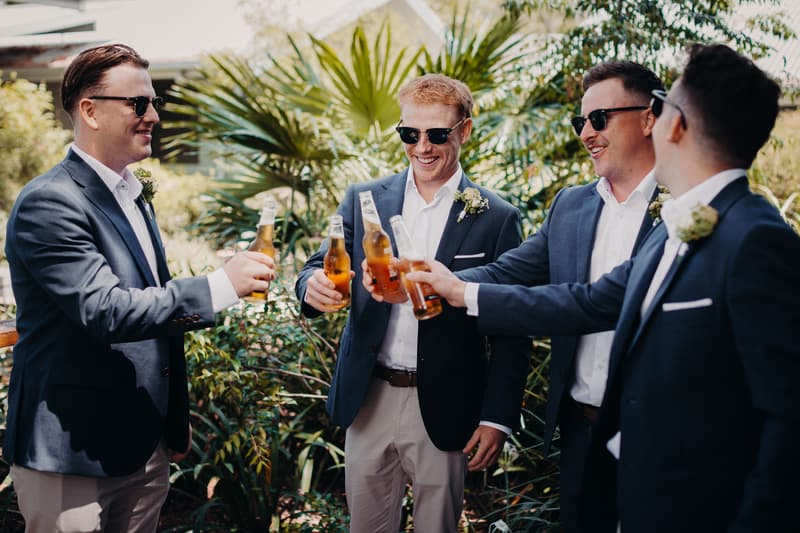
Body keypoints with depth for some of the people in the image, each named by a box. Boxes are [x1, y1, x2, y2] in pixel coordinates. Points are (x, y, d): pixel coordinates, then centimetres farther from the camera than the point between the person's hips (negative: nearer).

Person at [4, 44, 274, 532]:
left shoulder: (132, 198, 14)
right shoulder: (49, 203, -16)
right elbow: (105, 312, -25)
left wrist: (175, 424, 21)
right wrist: (220, 286, -26)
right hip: (73, 456, -8)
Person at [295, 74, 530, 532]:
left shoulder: (497, 218, -5)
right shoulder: (364, 199, 4)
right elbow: (321, 268, -2)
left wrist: (498, 418, -8)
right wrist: (314, 286, -26)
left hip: (443, 409, -2)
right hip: (368, 402, 3)